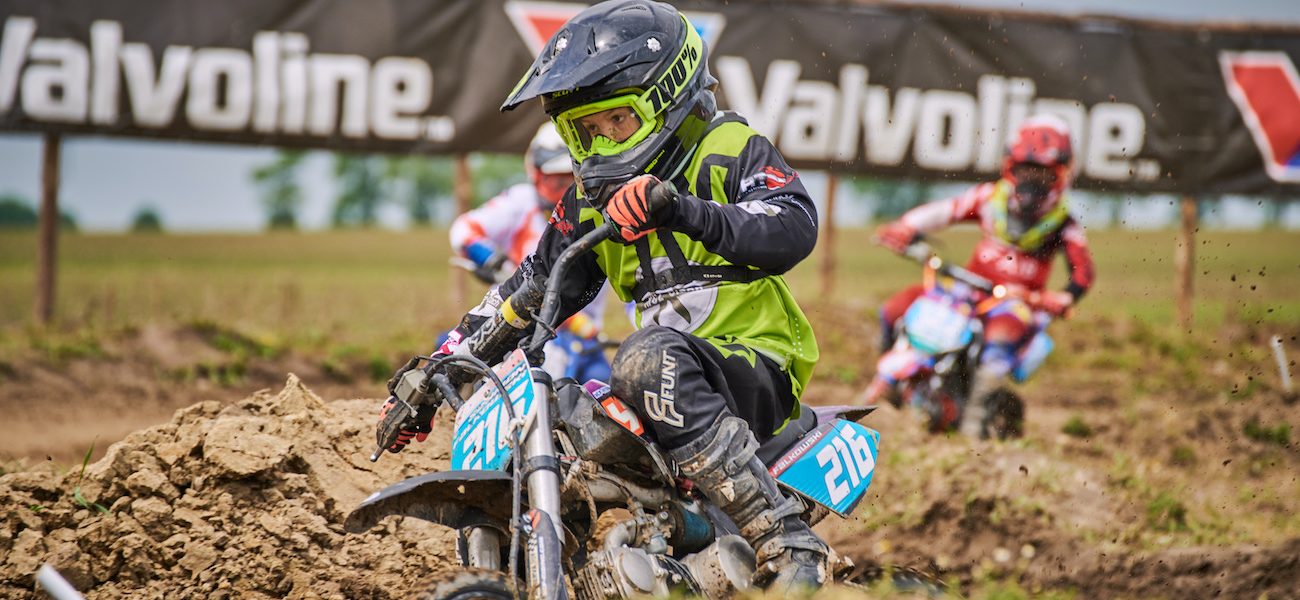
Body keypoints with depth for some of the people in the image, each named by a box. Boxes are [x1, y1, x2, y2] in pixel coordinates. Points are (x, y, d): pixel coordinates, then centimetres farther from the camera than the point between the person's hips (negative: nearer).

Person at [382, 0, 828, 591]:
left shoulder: (729, 149, -2)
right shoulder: (593, 198, 17)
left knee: (650, 357, -38)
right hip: (673, 379, 7)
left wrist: (683, 210, -33)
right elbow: (535, 286, 20)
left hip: (757, 369, -7)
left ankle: (788, 544, -39)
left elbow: (794, 229, -20)